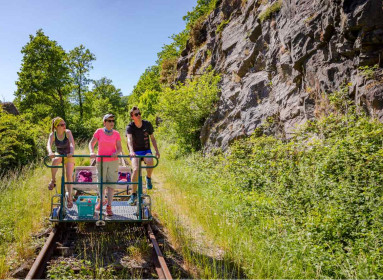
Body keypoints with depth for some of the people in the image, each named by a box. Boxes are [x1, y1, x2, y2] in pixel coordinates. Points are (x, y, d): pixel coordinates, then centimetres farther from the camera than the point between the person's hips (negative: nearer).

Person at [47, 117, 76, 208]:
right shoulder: (53, 135, -15)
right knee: (55, 161, -36)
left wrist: (72, 152, -54)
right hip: (59, 154, 1)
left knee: (69, 175, -12)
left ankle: (70, 197, -2)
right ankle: (53, 180, -14)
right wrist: (50, 152, -53)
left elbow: (72, 143, -34)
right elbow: (49, 145, -31)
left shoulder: (68, 132, -19)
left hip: (69, 156, -1)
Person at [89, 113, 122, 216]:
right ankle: (102, 201, 35)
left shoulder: (116, 134, 2)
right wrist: (92, 152, -18)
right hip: (101, 161, 0)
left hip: (113, 161, 0)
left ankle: (109, 207, 5)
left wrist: (116, 153, -19)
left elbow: (119, 148, 2)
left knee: (111, 183, -2)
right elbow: (91, 143, 0)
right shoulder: (99, 132, 0)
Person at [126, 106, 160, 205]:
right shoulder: (130, 127, -12)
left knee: (150, 161, -33)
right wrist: (131, 151, -48)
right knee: (136, 169, -26)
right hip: (135, 152, -1)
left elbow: (152, 138, 9)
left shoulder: (147, 124, -3)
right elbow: (129, 139, -30)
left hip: (146, 150, 1)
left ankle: (148, 178, -1)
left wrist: (157, 151, 1)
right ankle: (133, 194, -12)